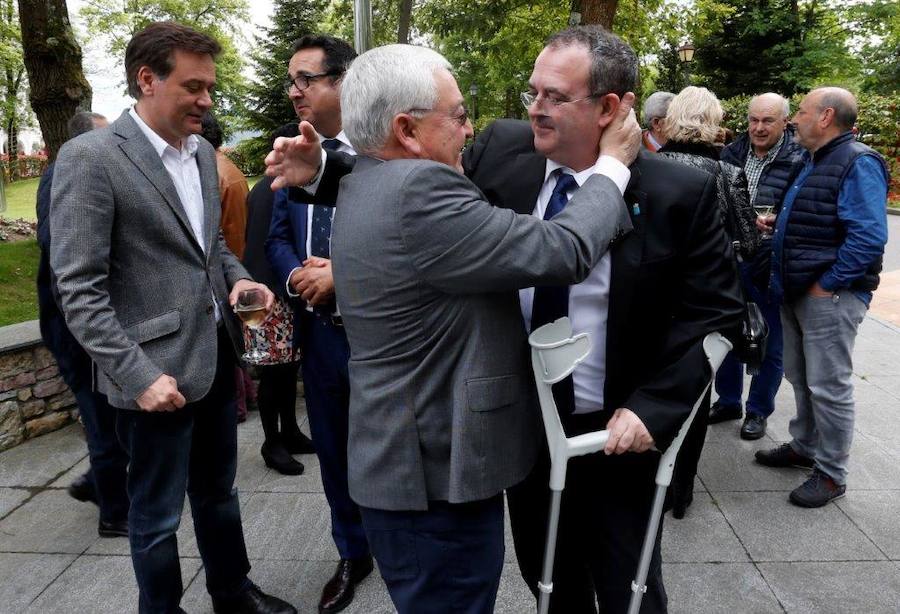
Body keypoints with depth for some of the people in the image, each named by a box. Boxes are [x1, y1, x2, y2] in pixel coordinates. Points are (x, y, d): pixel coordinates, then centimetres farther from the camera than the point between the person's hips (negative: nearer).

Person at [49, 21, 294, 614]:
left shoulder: (203, 153, 8)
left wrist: (237, 277, -1)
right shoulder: (90, 158, -14)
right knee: (157, 514, 12)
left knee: (218, 492, 23)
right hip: (159, 369, -7)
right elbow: (79, 288, -16)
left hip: (217, 357, 7)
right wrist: (138, 375, -20)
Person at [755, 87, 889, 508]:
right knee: (800, 377, 19)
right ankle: (803, 447, 35)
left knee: (828, 386, -1)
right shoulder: (814, 162, 16)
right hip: (796, 292, 10)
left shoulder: (858, 164, -15)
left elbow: (869, 237, -23)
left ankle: (831, 474, 13)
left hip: (829, 296, -10)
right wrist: (777, 224, 10)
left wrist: (826, 284, -21)